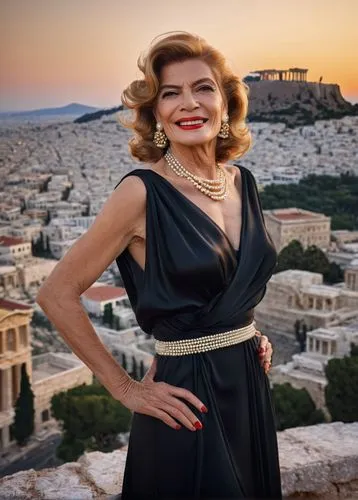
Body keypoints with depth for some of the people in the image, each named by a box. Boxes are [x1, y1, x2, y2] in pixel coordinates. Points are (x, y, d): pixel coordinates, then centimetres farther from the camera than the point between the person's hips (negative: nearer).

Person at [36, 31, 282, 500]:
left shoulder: (242, 182, 2)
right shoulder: (142, 192, -17)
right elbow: (57, 294, -14)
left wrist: (250, 333, 5)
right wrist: (125, 388, -10)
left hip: (250, 386, 7)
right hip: (189, 396, -6)